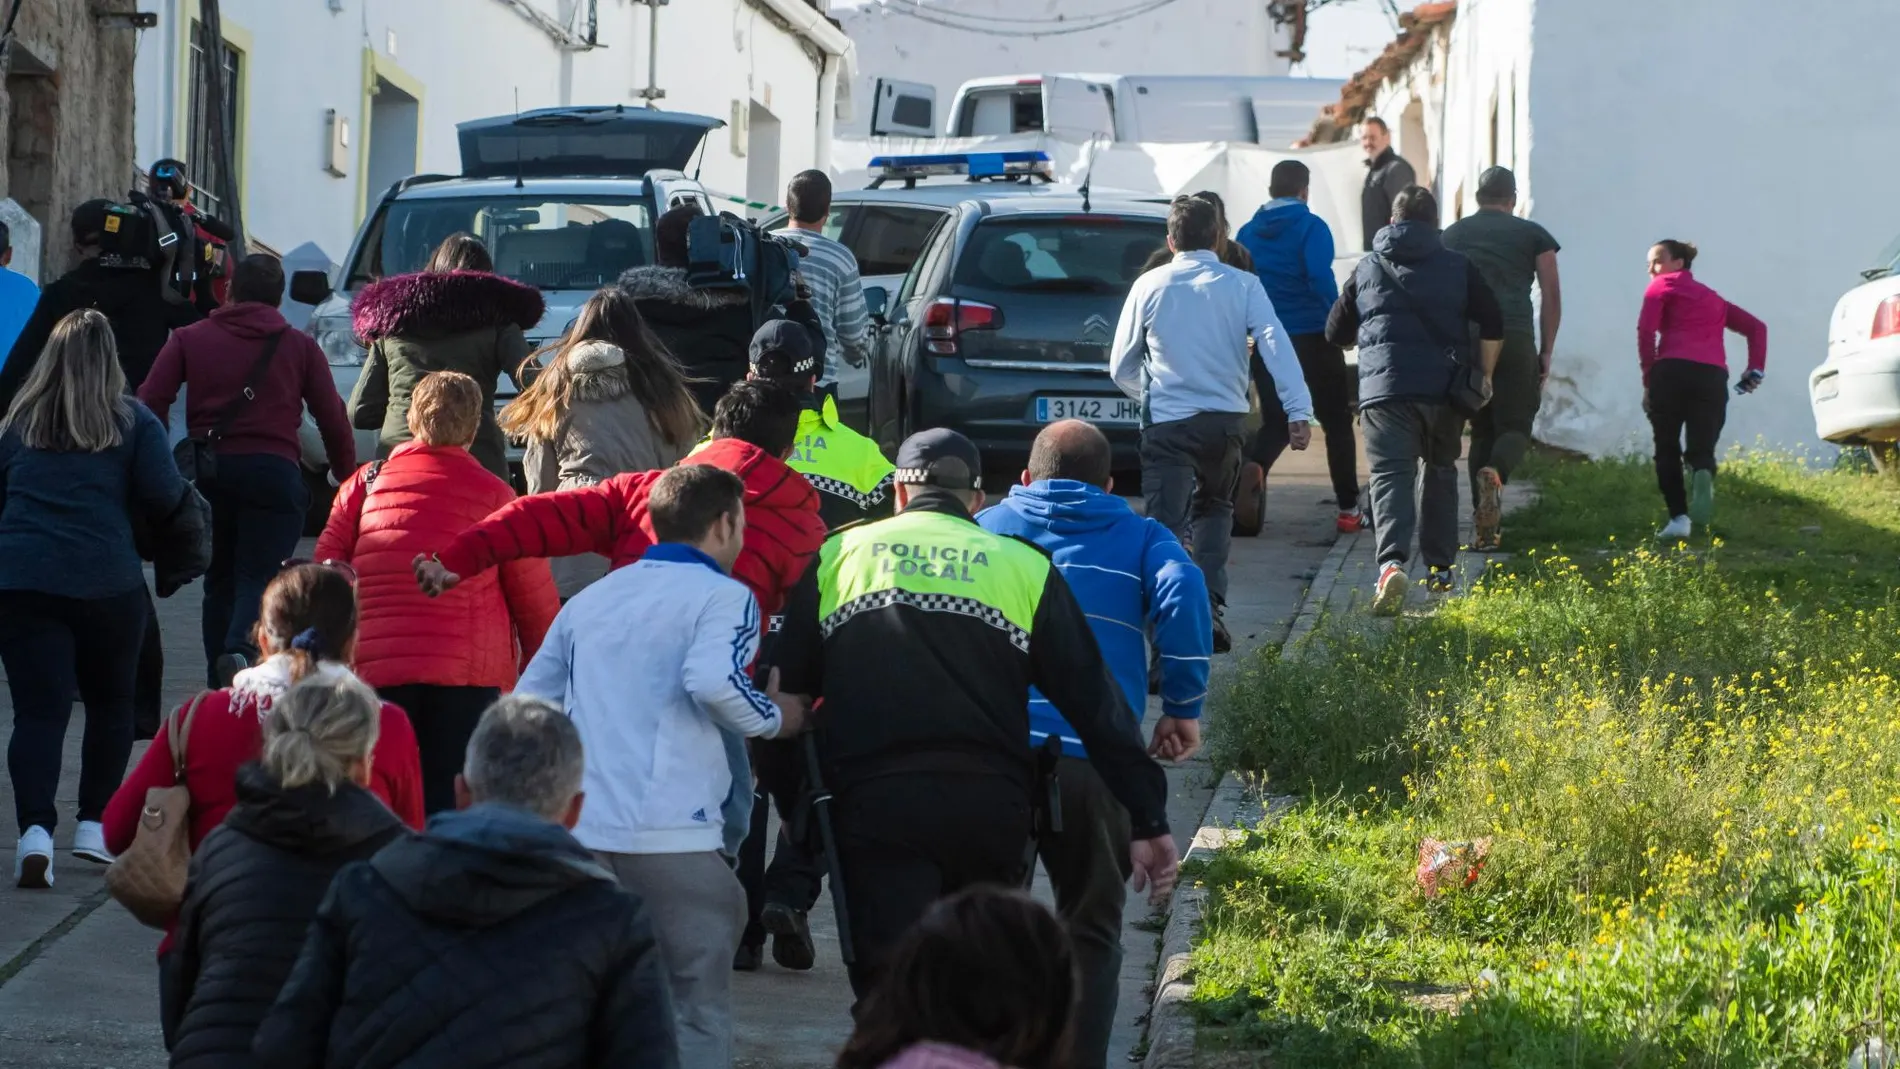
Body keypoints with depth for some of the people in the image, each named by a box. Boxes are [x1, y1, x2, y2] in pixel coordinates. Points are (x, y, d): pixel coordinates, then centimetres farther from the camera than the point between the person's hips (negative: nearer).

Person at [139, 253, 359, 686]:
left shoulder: (190, 339, 10)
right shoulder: (300, 347, 9)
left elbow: (150, 402, -1)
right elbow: (333, 418, 6)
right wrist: (347, 475, 15)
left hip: (208, 470, 2)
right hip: (274, 469, -2)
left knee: (220, 579, 16)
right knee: (260, 576, -3)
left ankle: (221, 683, 12)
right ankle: (242, 651, -32)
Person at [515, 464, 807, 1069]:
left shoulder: (589, 600, 19)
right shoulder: (721, 595, 0)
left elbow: (529, 702, 18)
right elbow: (712, 678, -20)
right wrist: (774, 718, -3)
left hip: (579, 831, 6)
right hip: (672, 837, -6)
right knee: (698, 1006, 1)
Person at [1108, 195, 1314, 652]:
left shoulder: (1149, 287, 2)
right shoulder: (1242, 285, 2)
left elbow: (1121, 368, 8)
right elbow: (1275, 344, -10)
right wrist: (1298, 411, -13)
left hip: (1166, 424, -2)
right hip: (1225, 419, 2)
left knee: (1167, 526, -3)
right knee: (1214, 507, 25)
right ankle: (1209, 603, 9)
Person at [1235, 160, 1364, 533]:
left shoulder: (1248, 233, 6)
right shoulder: (1310, 227, -8)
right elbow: (1320, 278, -21)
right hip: (1311, 338, -4)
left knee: (1275, 423, 9)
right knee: (1336, 421, 8)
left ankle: (1250, 470, -20)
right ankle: (1348, 509, 9)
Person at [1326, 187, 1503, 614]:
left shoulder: (1368, 268, 10)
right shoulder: (1459, 268, 9)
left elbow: (1336, 333, 14)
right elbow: (1493, 327, 2)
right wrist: (1482, 377, 13)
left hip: (1384, 388, -1)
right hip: (1444, 390, 1)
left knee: (1391, 475, -10)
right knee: (1441, 471, 20)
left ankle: (1392, 562, -33)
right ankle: (1440, 568, 24)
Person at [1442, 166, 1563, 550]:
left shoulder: (1453, 235, 17)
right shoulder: (1532, 235, 11)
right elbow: (1551, 296, 6)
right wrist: (1546, 352, 11)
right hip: (1515, 338, -2)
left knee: (1481, 429, 12)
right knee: (1515, 426, 4)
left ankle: (1483, 526, 4)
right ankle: (1495, 474, -31)